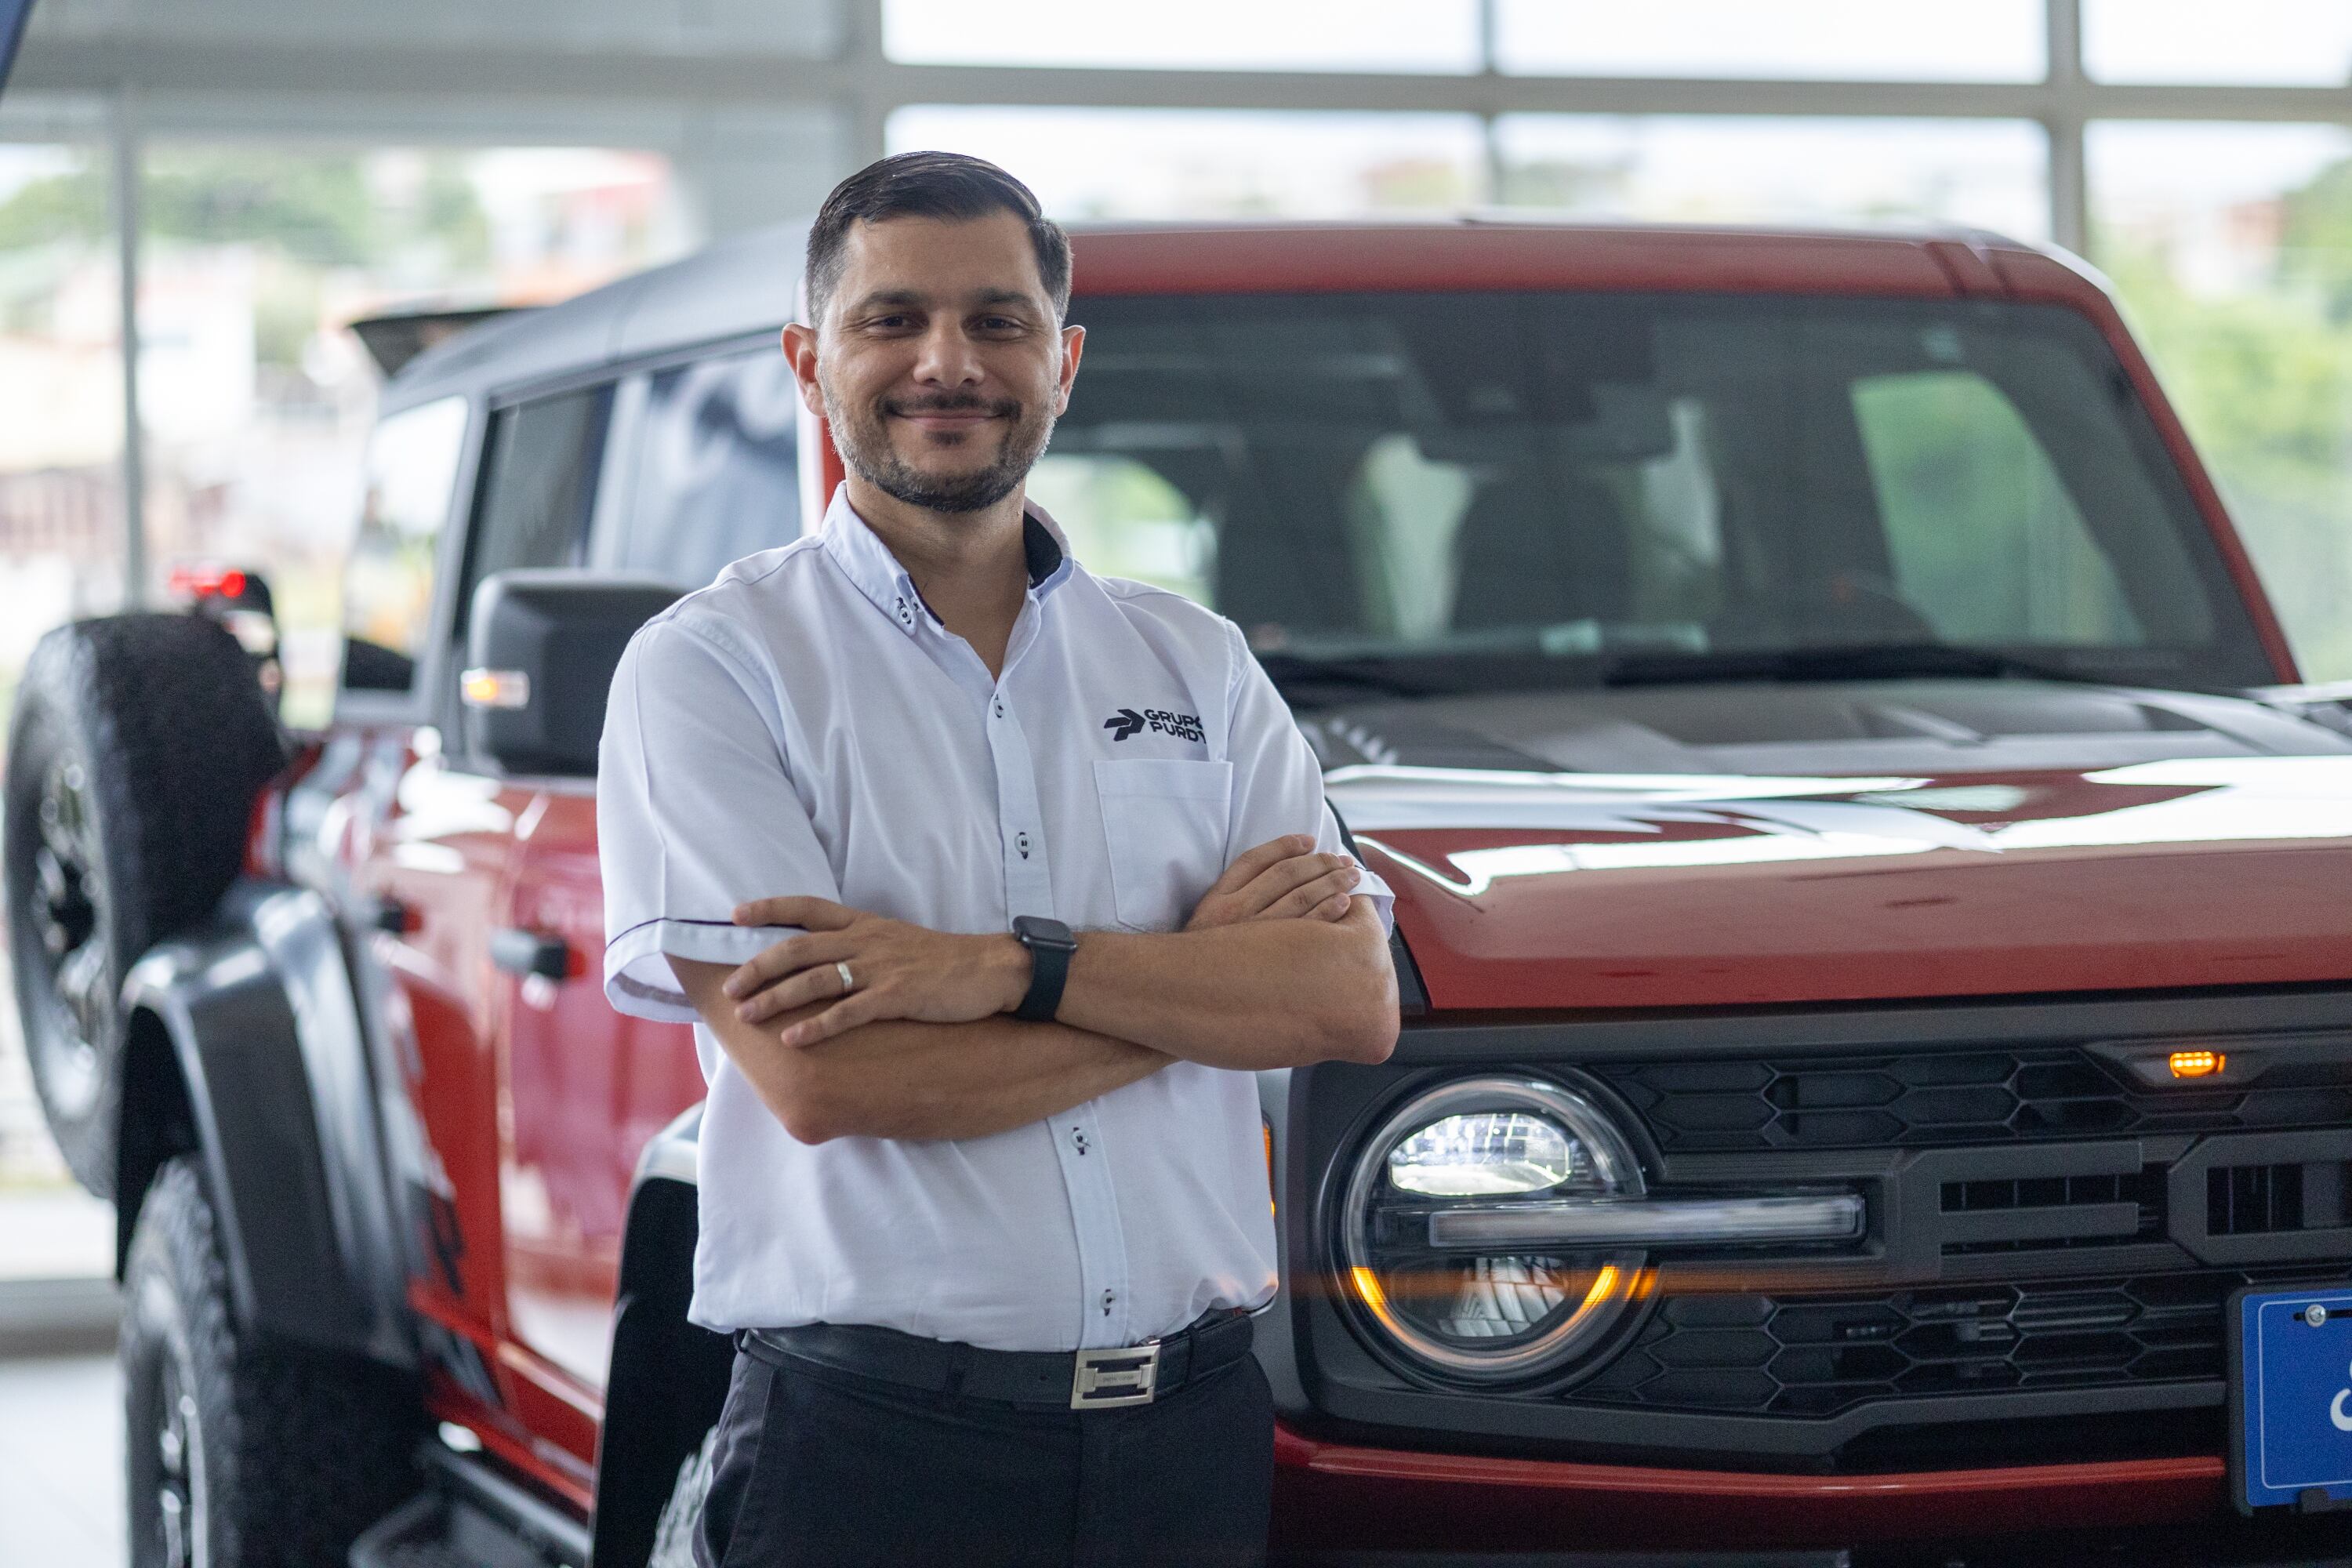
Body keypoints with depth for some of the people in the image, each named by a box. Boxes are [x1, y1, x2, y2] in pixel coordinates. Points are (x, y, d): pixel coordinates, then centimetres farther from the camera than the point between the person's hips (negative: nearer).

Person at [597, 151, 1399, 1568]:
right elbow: (817, 1079, -15)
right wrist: (1199, 965, -8)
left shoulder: (1197, 666, 11)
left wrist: (1006, 967, -15)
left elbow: (1356, 1002, -3)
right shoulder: (712, 668, -2)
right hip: (873, 1446, -3)